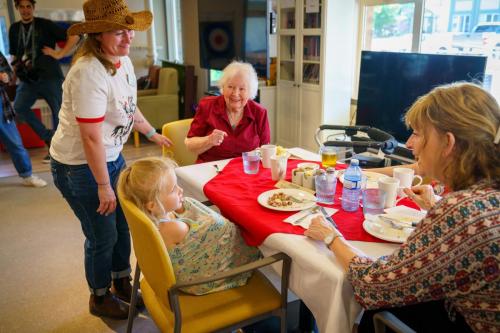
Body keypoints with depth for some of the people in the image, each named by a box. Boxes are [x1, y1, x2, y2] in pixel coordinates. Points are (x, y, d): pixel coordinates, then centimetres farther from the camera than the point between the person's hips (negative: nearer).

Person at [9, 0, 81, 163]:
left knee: (58, 112, 1)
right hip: (29, 78, 4)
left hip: (50, 76, -4)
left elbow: (74, 36, -7)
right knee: (19, 106, -16)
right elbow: (14, 54, 23)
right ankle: (47, 135, 0)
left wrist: (59, 54, -11)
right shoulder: (14, 29, 12)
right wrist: (16, 65, 5)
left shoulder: (45, 24, -3)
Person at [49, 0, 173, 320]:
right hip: (79, 165, -8)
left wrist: (152, 133, 25)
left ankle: (122, 282, 43)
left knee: (122, 224, 19)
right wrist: (103, 185, -20)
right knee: (103, 236, 6)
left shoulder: (124, 61, -1)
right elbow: (91, 138, -26)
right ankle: (100, 298, 33)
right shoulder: (89, 73, -28)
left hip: (111, 157, 8)